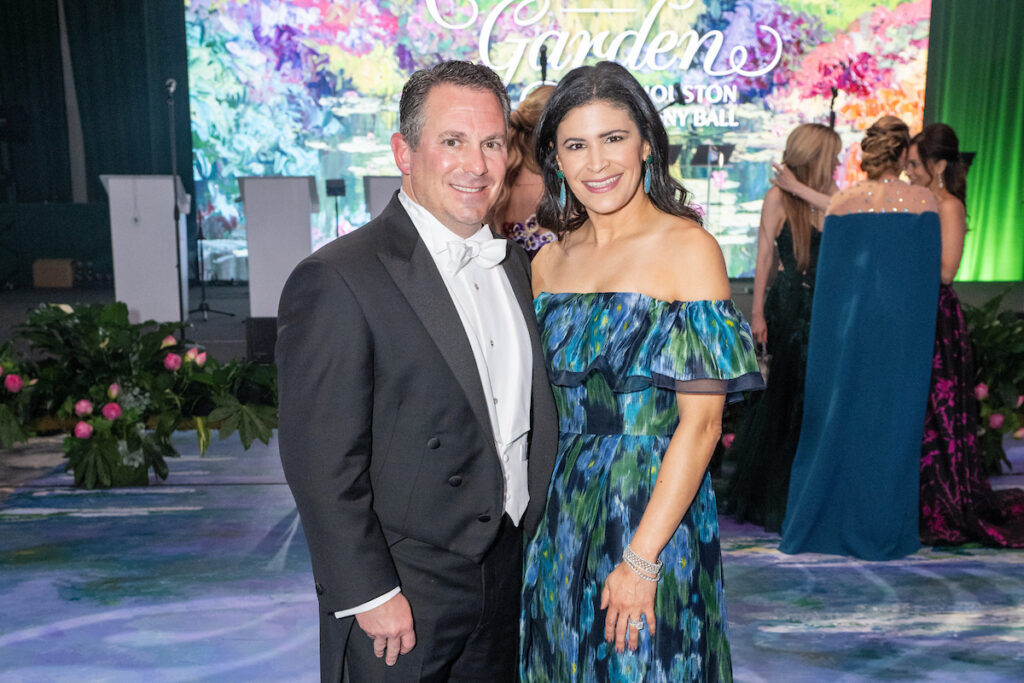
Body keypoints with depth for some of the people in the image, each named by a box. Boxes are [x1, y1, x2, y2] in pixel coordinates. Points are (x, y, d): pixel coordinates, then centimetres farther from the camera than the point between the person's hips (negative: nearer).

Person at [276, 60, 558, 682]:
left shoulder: (513, 263, 6)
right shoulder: (338, 280, -18)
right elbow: (321, 463, -17)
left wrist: (537, 547, 10)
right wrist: (370, 596, -15)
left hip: (511, 577, 7)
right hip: (402, 594, -6)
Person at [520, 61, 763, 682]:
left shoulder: (689, 247, -11)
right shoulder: (550, 261, 5)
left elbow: (701, 422, -15)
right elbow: (540, 406, 10)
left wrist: (641, 558, -18)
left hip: (655, 509, -5)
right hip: (559, 515, 5)